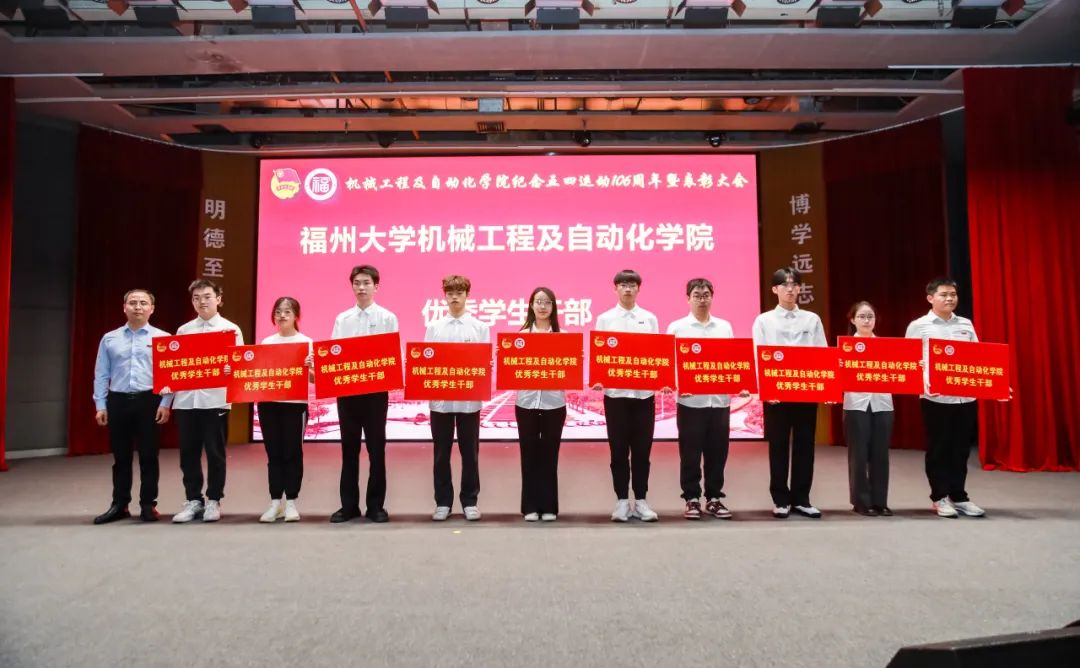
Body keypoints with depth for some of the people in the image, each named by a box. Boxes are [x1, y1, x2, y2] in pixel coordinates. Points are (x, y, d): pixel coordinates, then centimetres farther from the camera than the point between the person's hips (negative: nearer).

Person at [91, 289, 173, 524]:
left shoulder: (163, 338, 2)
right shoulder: (109, 339, 10)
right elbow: (101, 375, 10)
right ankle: (119, 505, 20)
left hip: (149, 401, -2)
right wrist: (100, 405, 4)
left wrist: (165, 403, -9)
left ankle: (148, 505, 12)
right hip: (118, 401, 2)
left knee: (148, 456, 2)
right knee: (121, 456, 9)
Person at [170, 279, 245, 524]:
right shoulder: (183, 330, 13)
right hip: (186, 399, 3)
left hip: (215, 399, -3)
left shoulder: (231, 329, 4)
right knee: (188, 453, 7)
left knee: (215, 452, 3)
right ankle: (193, 500, 18)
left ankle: (213, 501, 14)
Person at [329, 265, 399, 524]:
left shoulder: (387, 318, 1)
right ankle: (349, 504, 19)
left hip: (376, 390, -2)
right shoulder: (342, 319, 9)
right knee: (349, 448, 9)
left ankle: (376, 505, 15)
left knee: (376, 448, 4)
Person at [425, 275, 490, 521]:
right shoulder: (434, 327, 7)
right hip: (440, 398, 1)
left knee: (470, 452, 6)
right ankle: (443, 502, 19)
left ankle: (469, 501, 18)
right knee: (441, 453, 7)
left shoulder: (480, 327, 4)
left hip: (470, 399, -1)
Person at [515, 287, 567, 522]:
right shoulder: (521, 335, 5)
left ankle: (549, 506, 17)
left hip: (554, 402, 0)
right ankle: (530, 506, 17)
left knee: (550, 455, 6)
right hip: (526, 401, 0)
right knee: (529, 454, 6)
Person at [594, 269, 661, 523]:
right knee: (618, 449, 4)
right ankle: (622, 500, 14)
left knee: (642, 449, 6)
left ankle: (640, 500, 16)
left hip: (644, 392, 1)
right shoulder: (605, 319, 5)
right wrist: (597, 378, -15)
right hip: (615, 392, -1)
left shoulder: (649, 319, 8)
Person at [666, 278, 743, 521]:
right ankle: (692, 499, 14)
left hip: (720, 399, 3)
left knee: (717, 452, 8)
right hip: (690, 401, -3)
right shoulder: (677, 327, 2)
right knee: (690, 453, 3)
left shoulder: (725, 327, 12)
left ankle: (714, 498, 20)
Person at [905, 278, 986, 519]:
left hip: (966, 397, 4)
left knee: (961, 449, 10)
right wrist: (923, 383, -22)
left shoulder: (966, 325, 13)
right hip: (936, 398, -4)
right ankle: (940, 497, 14)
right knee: (938, 449, 4)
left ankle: (959, 496, 20)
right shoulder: (919, 326, -1)